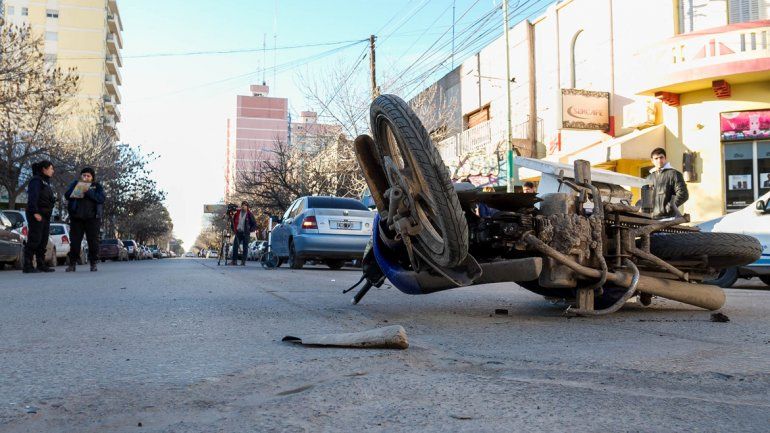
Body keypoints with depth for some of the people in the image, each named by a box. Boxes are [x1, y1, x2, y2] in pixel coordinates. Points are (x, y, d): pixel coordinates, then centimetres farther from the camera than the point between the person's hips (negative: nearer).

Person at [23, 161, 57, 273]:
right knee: (34, 240, -11)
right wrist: (35, 212, -24)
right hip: (36, 215, -9)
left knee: (43, 241, 8)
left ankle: (41, 265, 11)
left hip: (45, 215, 9)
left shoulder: (46, 182, 22)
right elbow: (32, 197, -17)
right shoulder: (36, 180, -6)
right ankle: (28, 266, -10)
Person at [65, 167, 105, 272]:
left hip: (92, 217, -2)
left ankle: (93, 264, 3)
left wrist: (88, 192, -18)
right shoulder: (75, 184, 15)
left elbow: (101, 198, -7)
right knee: (75, 240, 1)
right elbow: (67, 195, 3)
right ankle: (72, 264, 5)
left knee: (93, 241, -3)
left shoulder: (97, 186, 9)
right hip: (76, 217, 2)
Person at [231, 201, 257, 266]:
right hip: (238, 232, 3)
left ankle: (243, 261, 4)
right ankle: (234, 261, 1)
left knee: (245, 247, 0)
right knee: (235, 246, -3)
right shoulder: (237, 213, 9)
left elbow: (254, 224, 2)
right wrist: (234, 230, 10)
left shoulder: (249, 214, -1)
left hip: (246, 233, -3)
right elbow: (233, 221, 20)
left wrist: (250, 230, -7)